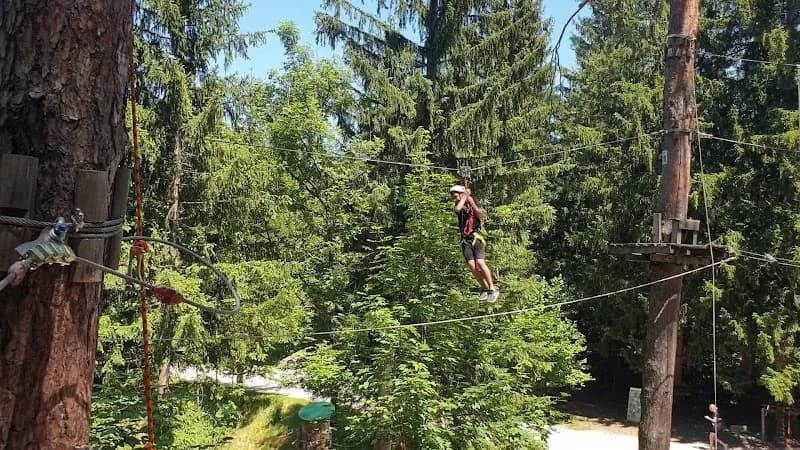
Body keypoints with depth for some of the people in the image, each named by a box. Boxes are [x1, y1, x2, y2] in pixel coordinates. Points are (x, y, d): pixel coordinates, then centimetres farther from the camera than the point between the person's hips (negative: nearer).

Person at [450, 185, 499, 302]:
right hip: (465, 240, 3)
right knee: (472, 266, -10)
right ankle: (485, 289, 7)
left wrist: (471, 202, -14)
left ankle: (493, 289, -11)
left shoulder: (473, 205, 6)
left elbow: (480, 214, -13)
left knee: (480, 263, -20)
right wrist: (465, 196, -3)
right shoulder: (459, 207, 13)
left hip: (476, 238, -3)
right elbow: (457, 209, -13)